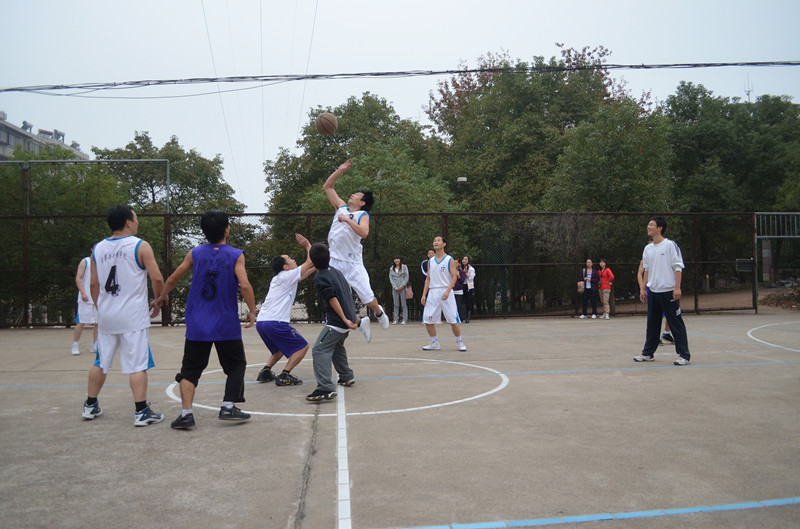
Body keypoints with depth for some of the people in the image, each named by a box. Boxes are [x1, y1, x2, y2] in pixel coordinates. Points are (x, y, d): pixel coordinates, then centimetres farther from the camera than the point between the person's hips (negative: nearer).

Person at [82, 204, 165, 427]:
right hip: (133, 316, -5)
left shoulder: (98, 248, 8)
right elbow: (157, 279, -12)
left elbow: (94, 284, 11)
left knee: (101, 362, 18)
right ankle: (141, 412, 0)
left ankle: (90, 406, 28)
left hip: (106, 315, 6)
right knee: (137, 364, -2)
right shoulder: (140, 246, -8)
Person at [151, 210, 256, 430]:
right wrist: (252, 312, -5)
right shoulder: (236, 255, -6)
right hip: (227, 325, -2)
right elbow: (245, 285, -17)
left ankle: (186, 413, -1)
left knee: (190, 369, 9)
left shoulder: (195, 253, 3)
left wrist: (161, 297, 28)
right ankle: (228, 407, 7)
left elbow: (172, 279, 10)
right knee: (236, 365, 15)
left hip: (197, 326, 2)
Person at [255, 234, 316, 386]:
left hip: (261, 321, 9)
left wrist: (315, 268, 29)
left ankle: (265, 372, 18)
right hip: (275, 322, -9)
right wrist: (308, 245, 13)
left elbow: (301, 276, 35)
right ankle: (284, 376, -6)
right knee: (302, 347, 2)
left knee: (282, 348, 29)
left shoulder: (278, 278, 22)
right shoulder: (288, 275, -3)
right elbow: (309, 261, 1)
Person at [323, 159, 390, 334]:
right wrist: (340, 170, 13)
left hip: (353, 263, -5)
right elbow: (327, 187, 19)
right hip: (334, 260, 5)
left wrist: (347, 220, -21)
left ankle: (379, 312, 32)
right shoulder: (341, 207, 12)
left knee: (368, 298, 0)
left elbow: (364, 233, -24)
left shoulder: (363, 215, -3)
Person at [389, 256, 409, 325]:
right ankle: (395, 319, 4)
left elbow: (406, 277, 1)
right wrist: (395, 287, -5)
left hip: (403, 288, -2)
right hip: (395, 288, 2)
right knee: (396, 305, 2)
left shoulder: (404, 267, 7)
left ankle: (405, 319, -1)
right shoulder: (391, 269, 12)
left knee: (404, 304, -3)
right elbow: (391, 278, 7)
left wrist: (402, 286, -9)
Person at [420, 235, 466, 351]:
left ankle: (460, 342, 11)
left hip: (446, 292, -5)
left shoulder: (449, 260, -2)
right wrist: (424, 294, 6)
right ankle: (434, 343, 14)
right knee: (428, 320, 1)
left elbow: (454, 277, -9)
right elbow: (428, 279, 15)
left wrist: (447, 291, -22)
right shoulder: (430, 261, 13)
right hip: (432, 293, 5)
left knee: (453, 320, -5)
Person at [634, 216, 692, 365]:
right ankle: (648, 353, 19)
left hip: (669, 291, -6)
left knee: (676, 323, -3)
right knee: (652, 323, 12)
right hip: (653, 292, 6)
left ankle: (684, 355, 3)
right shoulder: (648, 248, 12)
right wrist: (643, 288, 15)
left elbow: (678, 267, -9)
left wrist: (677, 288, -16)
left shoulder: (670, 245, -7)